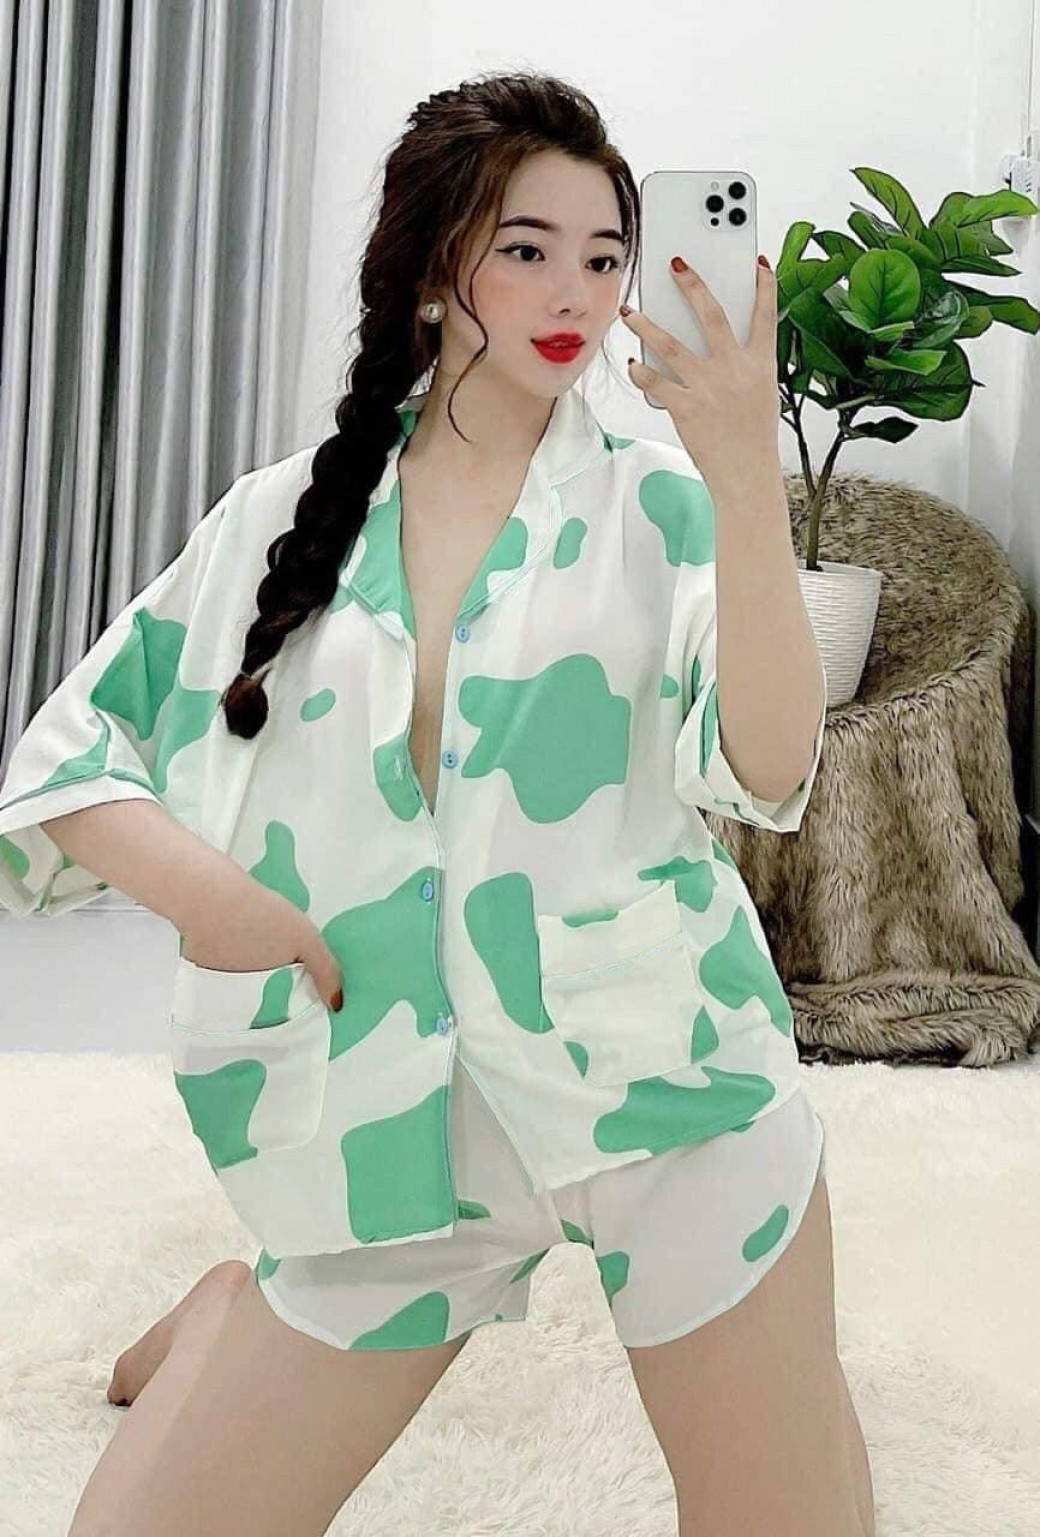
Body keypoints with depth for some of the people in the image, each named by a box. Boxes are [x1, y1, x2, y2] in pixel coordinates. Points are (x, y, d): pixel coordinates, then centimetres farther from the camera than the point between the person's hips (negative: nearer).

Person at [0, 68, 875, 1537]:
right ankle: (228, 1326, 37)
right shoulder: (285, 516, 4)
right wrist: (187, 876, -12)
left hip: (665, 1075, -1)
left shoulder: (659, 504, -1)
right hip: (399, 1113, 1)